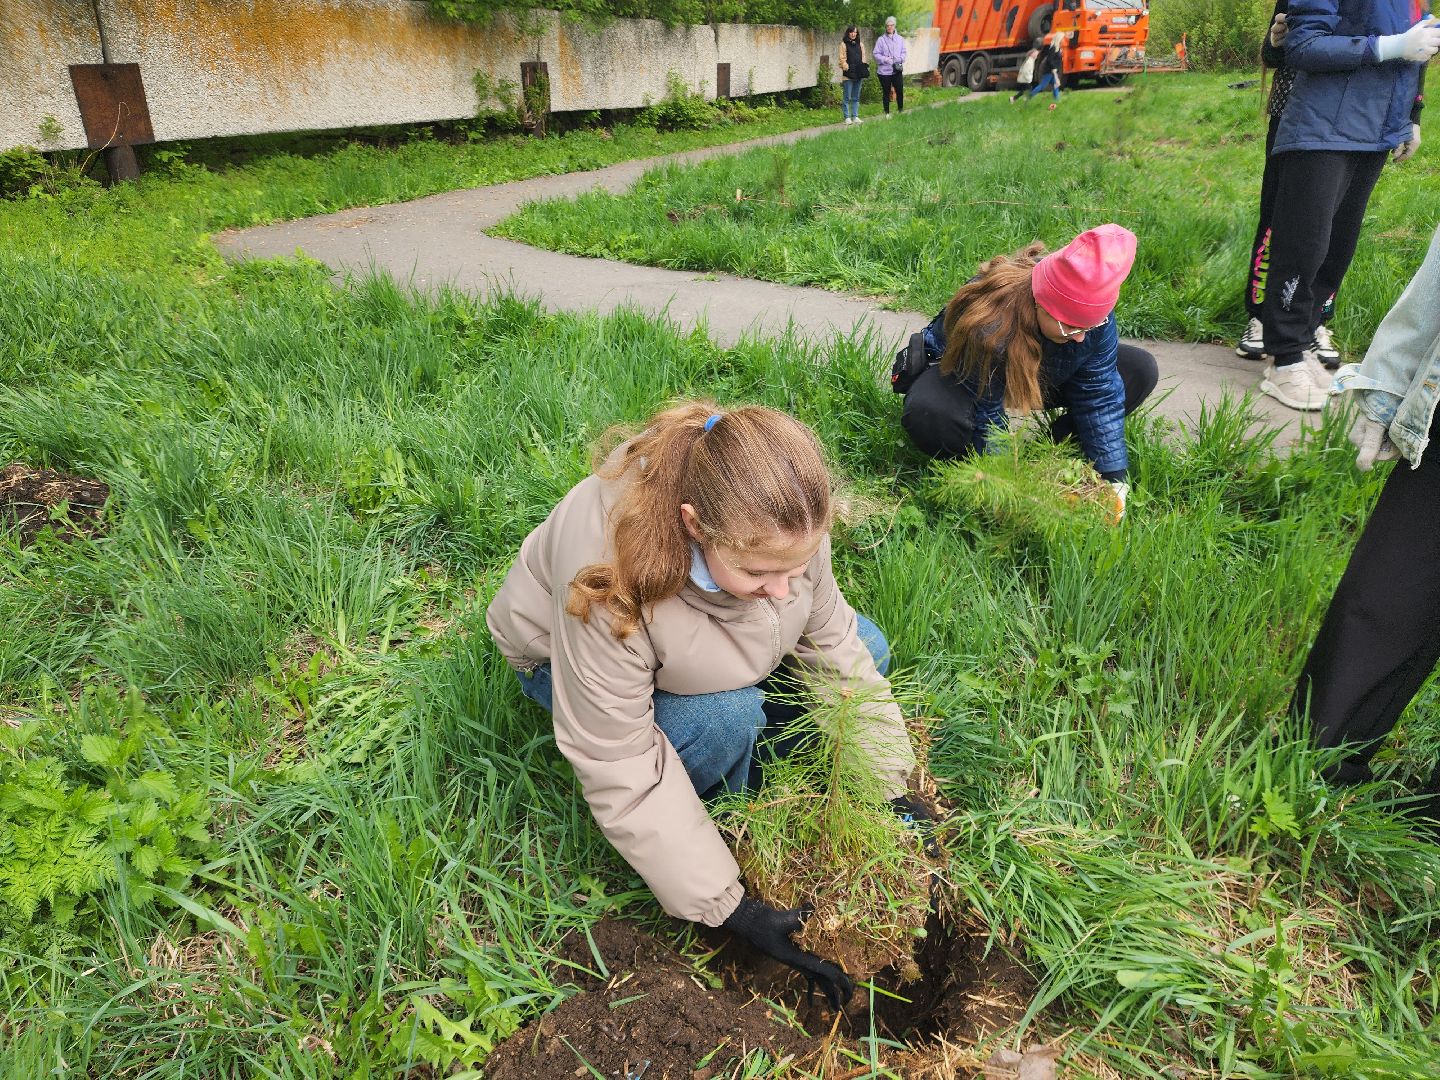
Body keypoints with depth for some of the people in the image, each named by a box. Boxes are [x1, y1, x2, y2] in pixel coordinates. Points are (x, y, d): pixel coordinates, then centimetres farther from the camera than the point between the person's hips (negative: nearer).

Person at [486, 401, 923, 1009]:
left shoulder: (782, 524, -28)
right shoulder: (608, 587, -43)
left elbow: (831, 642, -15)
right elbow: (619, 769, -34)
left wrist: (892, 789, -17)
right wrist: (730, 908, -32)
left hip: (700, 650, 5)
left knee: (865, 649, -10)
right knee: (728, 721, -34)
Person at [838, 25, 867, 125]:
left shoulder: (860, 44, 16)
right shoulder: (844, 44, 2)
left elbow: (863, 57, 17)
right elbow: (842, 58, -2)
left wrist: (864, 69, 5)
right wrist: (846, 67, -14)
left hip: (858, 74, 5)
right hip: (848, 75, -5)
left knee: (856, 98, 9)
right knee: (847, 97, -4)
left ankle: (855, 117, 14)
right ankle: (847, 117, 0)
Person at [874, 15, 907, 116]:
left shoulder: (900, 39, 7)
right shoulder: (881, 39, -2)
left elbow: (903, 52, 11)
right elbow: (876, 54, -3)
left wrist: (900, 59, -9)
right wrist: (886, 59, -15)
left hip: (897, 70, 2)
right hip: (884, 70, -2)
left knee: (900, 91, -2)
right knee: (886, 93, 6)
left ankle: (900, 110, 13)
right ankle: (887, 113, 15)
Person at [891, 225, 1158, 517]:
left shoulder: (1094, 310, -27)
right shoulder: (986, 328, -42)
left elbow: (1100, 392, -19)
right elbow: (986, 418, -33)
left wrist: (1114, 478, -20)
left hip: (1039, 378, 6)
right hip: (960, 373, -5)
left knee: (1141, 370, -11)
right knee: (929, 415, -42)